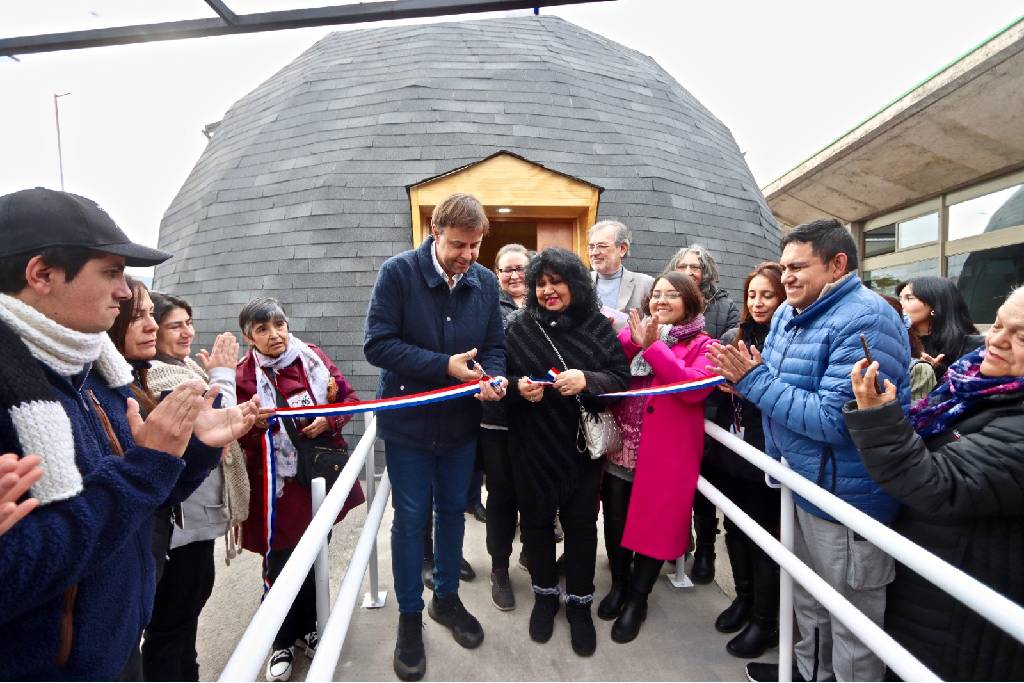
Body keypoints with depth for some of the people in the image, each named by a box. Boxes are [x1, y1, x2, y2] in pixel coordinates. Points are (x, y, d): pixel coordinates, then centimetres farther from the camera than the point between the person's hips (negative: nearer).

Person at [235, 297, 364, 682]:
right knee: (279, 564, 5)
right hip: (278, 485, -3)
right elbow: (239, 437, -7)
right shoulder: (244, 377, -10)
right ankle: (283, 642, 30)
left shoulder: (312, 357, -1)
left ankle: (309, 627, 40)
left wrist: (330, 421, -12)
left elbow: (348, 397, 5)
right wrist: (254, 424, -28)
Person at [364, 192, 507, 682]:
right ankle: (410, 617, 28)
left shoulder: (486, 282, -3)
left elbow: (494, 346, 4)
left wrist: (494, 378, -19)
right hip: (408, 421, -3)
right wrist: (445, 366, -24)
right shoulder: (398, 272, -15)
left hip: (461, 422, 4)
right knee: (410, 518, 8)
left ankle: (447, 598, 40)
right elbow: (377, 344, -19)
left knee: (453, 511, 17)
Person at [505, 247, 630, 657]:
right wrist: (518, 388, -18)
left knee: (581, 523, 9)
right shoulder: (519, 327, -1)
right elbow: (503, 378, 3)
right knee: (535, 519, 14)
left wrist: (587, 380, -25)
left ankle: (580, 603, 30)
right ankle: (545, 595, 36)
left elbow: (621, 377, -7)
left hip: (581, 444, -1)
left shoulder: (598, 326, -4)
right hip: (531, 445, 1)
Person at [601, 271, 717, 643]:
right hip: (619, 449, 4)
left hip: (663, 456, -3)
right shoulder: (634, 332, 11)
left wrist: (653, 346, -20)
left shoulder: (701, 346, -1)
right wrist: (630, 340, -17)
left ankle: (637, 601, 29)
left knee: (652, 524, 8)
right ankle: (619, 584, 38)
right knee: (615, 522, 12)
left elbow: (695, 388, -20)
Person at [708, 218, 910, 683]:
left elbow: (833, 420, -30)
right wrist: (746, 381, -8)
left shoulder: (865, 321, -23)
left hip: (847, 499, -9)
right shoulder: (790, 312, 5)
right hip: (802, 486, 9)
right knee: (807, 599, 28)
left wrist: (754, 381, -24)